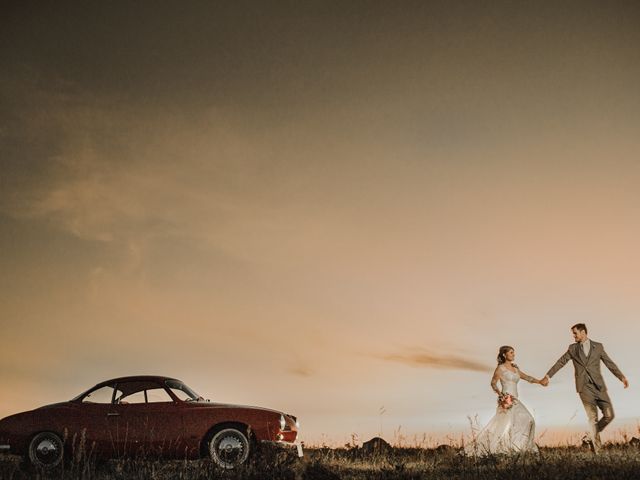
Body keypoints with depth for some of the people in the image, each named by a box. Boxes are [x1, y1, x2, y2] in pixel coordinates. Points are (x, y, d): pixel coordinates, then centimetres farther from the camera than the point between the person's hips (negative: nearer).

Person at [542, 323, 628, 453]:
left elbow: (610, 363, 5)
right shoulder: (572, 348, 9)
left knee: (609, 415, -5)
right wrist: (547, 376, 9)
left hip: (598, 385, 1)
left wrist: (622, 377, -7)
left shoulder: (598, 346, 7)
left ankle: (594, 434, 20)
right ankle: (596, 449, -5)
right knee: (592, 417, -9)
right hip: (584, 386, -1)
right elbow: (560, 363, 12)